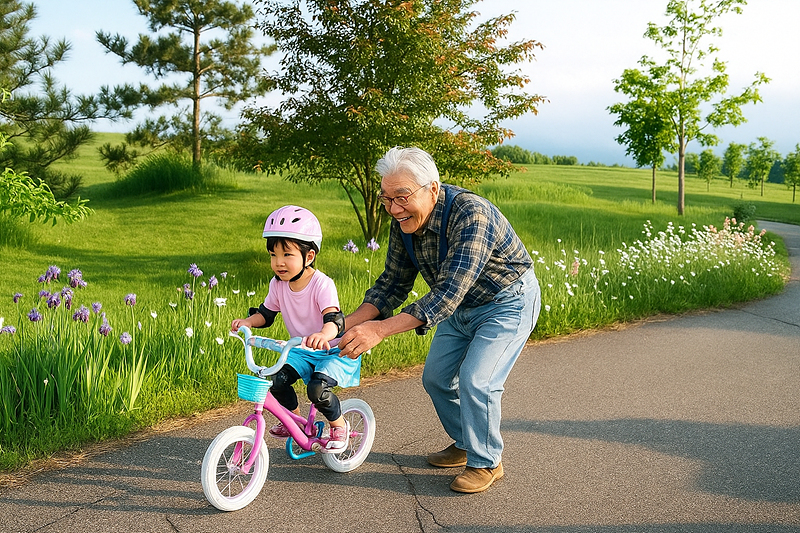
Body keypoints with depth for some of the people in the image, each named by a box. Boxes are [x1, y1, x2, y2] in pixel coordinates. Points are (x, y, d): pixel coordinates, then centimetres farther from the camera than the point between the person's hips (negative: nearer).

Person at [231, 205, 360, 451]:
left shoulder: (322, 284, -25)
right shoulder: (278, 284, -6)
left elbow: (334, 319, -37)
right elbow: (266, 313, 8)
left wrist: (322, 334, -60)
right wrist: (248, 321, -14)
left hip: (336, 351, -6)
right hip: (302, 351, 6)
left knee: (317, 389, -28)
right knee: (277, 380, -15)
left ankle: (339, 426, 3)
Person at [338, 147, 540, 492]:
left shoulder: (471, 215, -37)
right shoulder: (404, 221, -13)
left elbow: (449, 292, -44)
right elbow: (393, 281, -4)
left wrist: (381, 329, -52)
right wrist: (347, 323, -18)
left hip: (507, 304, -8)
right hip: (461, 307, 8)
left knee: (476, 381, -17)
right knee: (436, 378, 10)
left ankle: (486, 462, 6)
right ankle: (465, 445, 32)